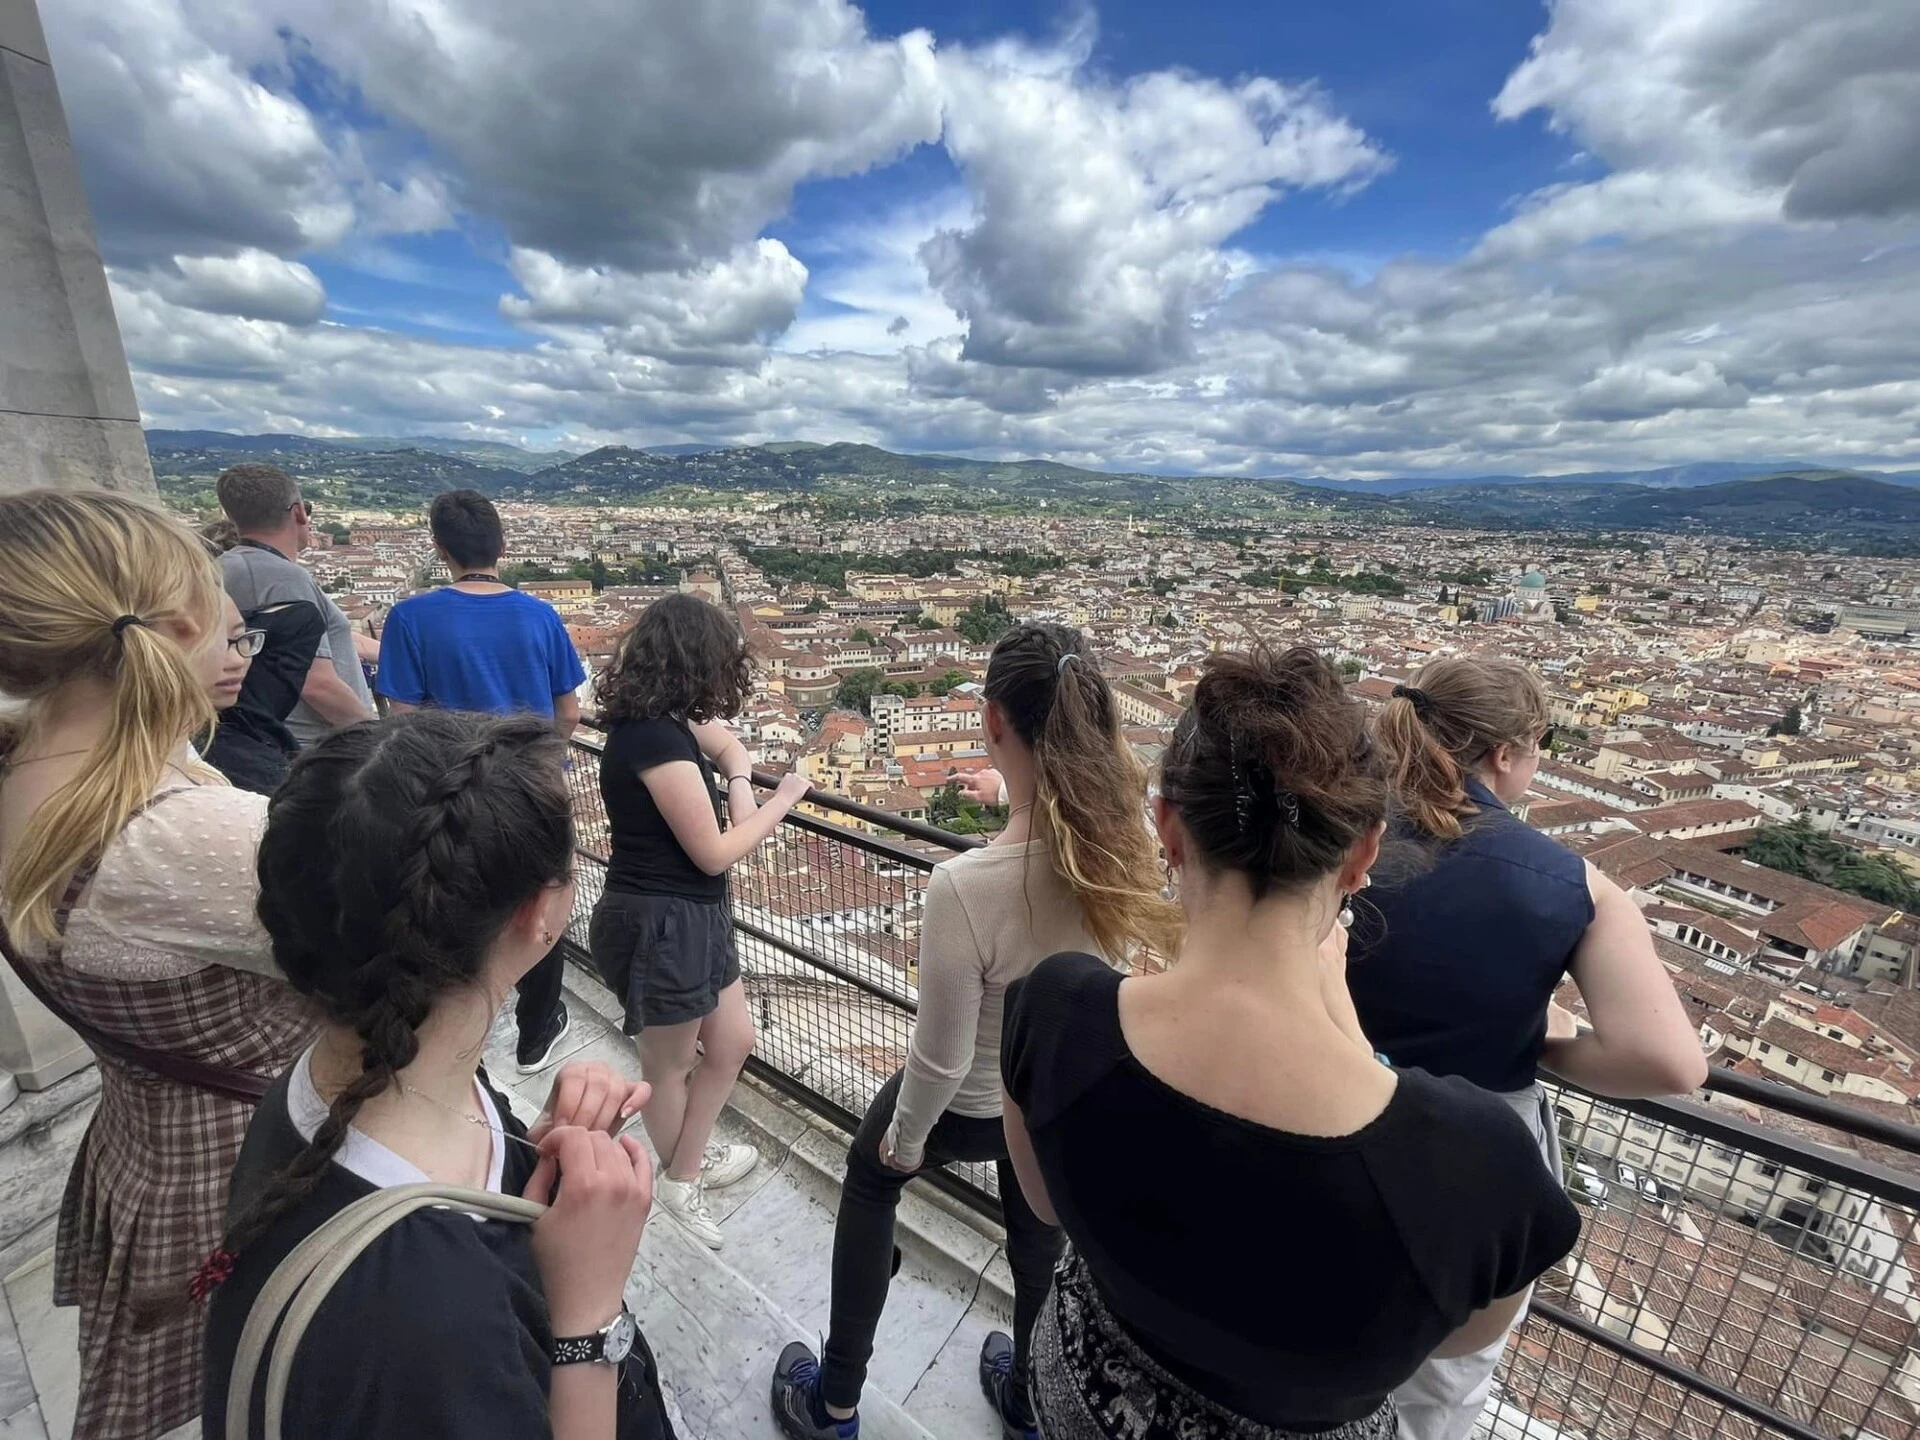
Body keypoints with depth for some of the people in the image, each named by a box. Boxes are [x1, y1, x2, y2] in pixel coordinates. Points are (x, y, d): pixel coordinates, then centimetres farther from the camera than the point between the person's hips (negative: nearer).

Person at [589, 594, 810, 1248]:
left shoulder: (661, 722, 3)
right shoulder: (656, 739, -26)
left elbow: (724, 741, 20)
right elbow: (713, 853, -22)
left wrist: (738, 781, -1)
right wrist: (779, 804, -9)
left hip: (692, 915, 10)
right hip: (659, 924, -9)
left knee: (732, 1042, 22)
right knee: (671, 1065, 17)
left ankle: (684, 1171, 43)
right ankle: (680, 1179, 45)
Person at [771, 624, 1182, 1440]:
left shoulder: (966, 886, -40)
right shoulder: (1131, 843, -24)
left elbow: (941, 1056, -25)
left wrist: (903, 1139, -4)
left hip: (971, 1105, -4)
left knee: (869, 1180, 29)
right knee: (1041, 1236, 32)